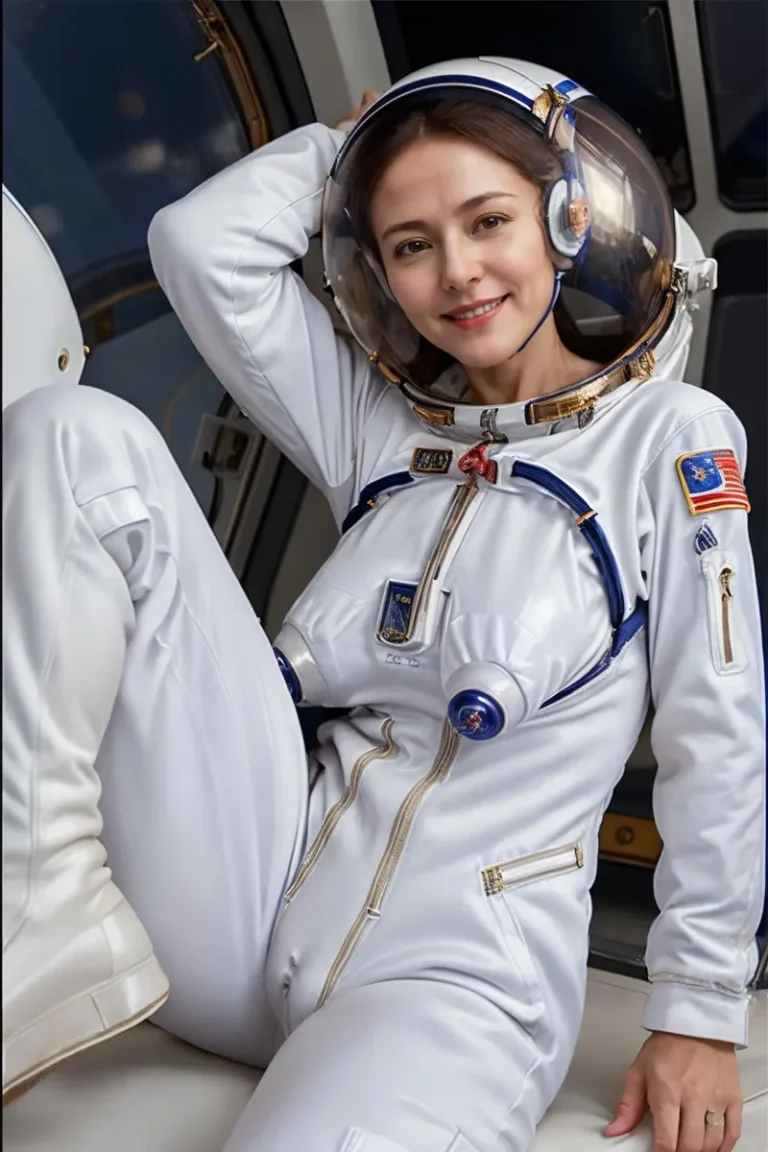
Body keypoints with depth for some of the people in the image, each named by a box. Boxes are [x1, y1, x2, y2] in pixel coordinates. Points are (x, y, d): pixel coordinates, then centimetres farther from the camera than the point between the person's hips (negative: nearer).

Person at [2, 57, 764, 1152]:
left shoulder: (672, 435, 0)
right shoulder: (378, 427, 13)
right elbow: (198, 242, 6)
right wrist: (348, 143, 12)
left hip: (460, 976, -5)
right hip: (254, 901, 5)